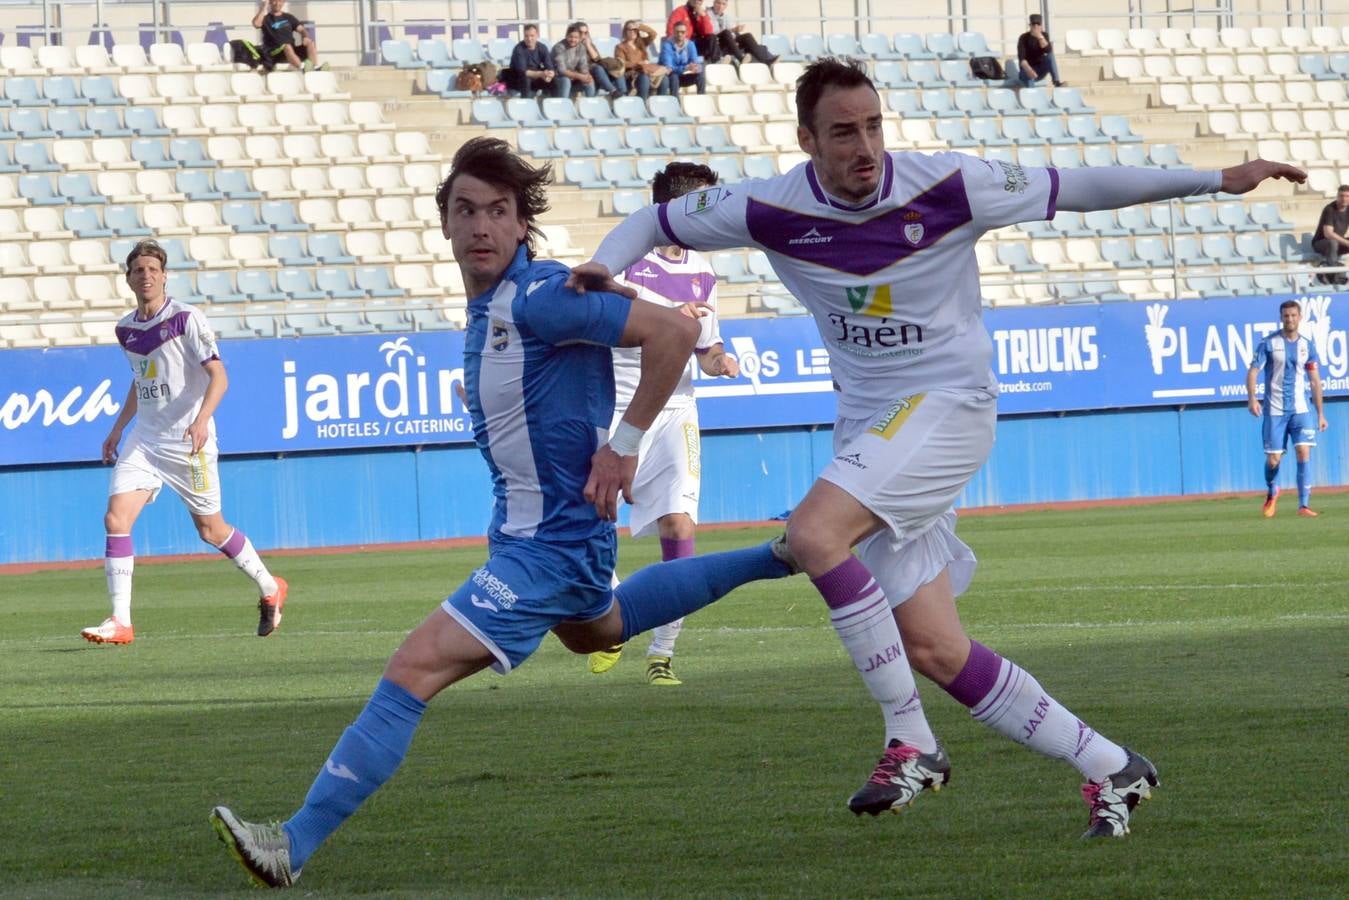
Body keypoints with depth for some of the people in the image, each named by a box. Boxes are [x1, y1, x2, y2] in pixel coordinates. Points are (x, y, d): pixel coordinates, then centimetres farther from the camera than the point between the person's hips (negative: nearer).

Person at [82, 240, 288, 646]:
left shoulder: (186, 319, -10)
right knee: (116, 518, -13)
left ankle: (270, 589, 31)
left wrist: (201, 420, -31)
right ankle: (120, 622, -13)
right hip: (144, 440, 5)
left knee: (210, 529, 7)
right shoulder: (126, 329, 9)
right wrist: (118, 428, 20)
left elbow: (218, 375, -16)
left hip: (188, 441, -5)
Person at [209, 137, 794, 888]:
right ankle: (768, 559, 53)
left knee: (415, 670, -20)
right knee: (597, 630, 41)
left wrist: (625, 442, -25)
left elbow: (674, 331, -27)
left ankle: (297, 843, -24)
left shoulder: (538, 298, -24)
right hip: (527, 528, 11)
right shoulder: (489, 303, 4)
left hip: (548, 543, -11)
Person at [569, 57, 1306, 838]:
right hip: (869, 425, 5)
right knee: (934, 651, -1)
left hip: (949, 402, -5)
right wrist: (603, 268, -15)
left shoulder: (948, 188, -14)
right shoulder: (773, 210, -6)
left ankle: (911, 743, -18)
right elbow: (655, 221, 8)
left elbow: (1074, 189, -3)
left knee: (814, 533, -28)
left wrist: (1221, 180, -3)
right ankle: (1110, 768, 12)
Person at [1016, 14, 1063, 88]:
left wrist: (1040, 37, -32)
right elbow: (1021, 58, -22)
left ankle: (1057, 82, -32)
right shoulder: (1024, 38, -10)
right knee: (1030, 76, -38)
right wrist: (1029, 70, -41)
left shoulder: (1044, 36, 0)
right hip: (1027, 69, -3)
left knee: (1050, 55, -22)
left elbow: (1048, 51, -20)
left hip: (1040, 71, 3)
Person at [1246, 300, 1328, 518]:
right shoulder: (1268, 343, -1)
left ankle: (1304, 505, -12)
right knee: (1273, 459, 0)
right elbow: (1253, 371, -5)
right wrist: (1252, 398, -21)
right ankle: (1272, 492, 31)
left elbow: (1315, 381, 12)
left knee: (1304, 453, -13)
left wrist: (1320, 413, 10)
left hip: (1301, 410, 2)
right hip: (1274, 410, -2)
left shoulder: (1307, 346, 7)